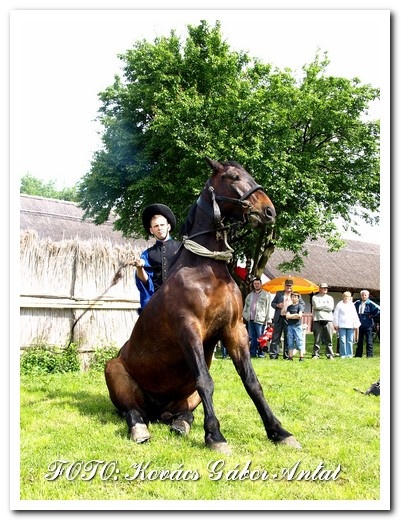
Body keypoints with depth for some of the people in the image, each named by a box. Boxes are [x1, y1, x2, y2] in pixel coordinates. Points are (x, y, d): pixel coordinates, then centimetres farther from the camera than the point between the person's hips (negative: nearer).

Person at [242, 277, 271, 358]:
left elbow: (267, 308, 0)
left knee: (260, 337, -5)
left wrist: (266, 319, -7)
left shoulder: (266, 295, 4)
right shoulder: (250, 295, 20)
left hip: (260, 319, -5)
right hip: (250, 319, 5)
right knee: (252, 337, 5)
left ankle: (260, 353, 1)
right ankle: (252, 353, 9)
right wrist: (244, 315, 14)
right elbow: (246, 306, 25)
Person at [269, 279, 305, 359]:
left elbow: (303, 304, 9)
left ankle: (287, 355, 10)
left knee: (288, 337, 3)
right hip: (279, 318, 1)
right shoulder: (279, 294, 13)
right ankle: (273, 354, 4)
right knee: (276, 336, 0)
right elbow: (272, 303, 14)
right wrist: (277, 305, -7)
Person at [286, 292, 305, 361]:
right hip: (290, 326, 4)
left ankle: (301, 357, -5)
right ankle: (290, 357, 6)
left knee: (299, 341, -6)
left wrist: (291, 316, -3)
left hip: (297, 326, -4)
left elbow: (299, 315, -11)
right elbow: (287, 316, 2)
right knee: (290, 342, 4)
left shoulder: (300, 306, 2)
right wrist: (295, 315, -5)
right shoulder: (289, 307, 14)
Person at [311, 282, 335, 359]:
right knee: (317, 339, -1)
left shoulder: (330, 298, 17)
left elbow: (331, 308, 0)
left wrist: (321, 306, -1)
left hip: (328, 320, 2)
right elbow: (316, 306, -8)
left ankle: (330, 354, 3)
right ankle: (316, 354, 4)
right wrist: (326, 306, 1)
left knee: (329, 339, -1)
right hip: (317, 320, -2)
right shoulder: (315, 297, 10)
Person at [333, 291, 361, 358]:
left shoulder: (352, 305, 15)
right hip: (341, 326, -3)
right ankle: (343, 354, 1)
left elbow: (355, 315, 15)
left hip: (350, 326, 3)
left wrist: (356, 324, 8)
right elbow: (336, 315, 5)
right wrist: (336, 324, 0)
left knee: (350, 341, 1)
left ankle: (349, 354, 7)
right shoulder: (339, 305, 5)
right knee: (342, 341, -4)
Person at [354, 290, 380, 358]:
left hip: (368, 325, -5)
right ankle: (358, 354, 17)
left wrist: (373, 316, -8)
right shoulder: (357, 303, 7)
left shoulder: (370, 304, -7)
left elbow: (379, 309, -13)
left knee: (369, 341, -1)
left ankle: (369, 354, 4)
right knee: (359, 340, 11)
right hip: (360, 325, 5)